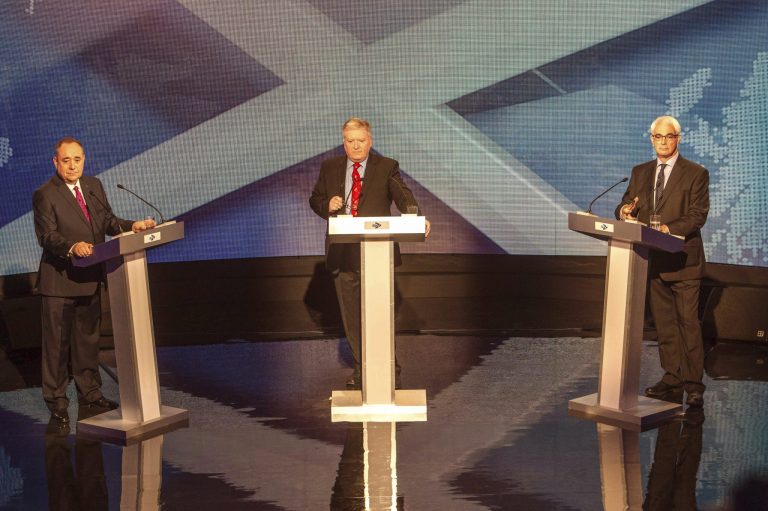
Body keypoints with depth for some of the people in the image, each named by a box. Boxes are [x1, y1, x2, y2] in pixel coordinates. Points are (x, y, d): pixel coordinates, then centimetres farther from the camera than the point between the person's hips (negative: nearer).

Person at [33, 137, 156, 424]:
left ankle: (89, 392, 30)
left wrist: (131, 226, -8)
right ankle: (56, 400, 11)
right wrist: (72, 247, -35)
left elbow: (107, 222, 10)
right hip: (60, 281, -6)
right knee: (57, 342, 2)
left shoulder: (94, 186, 10)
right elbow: (47, 236, -18)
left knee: (88, 337, 17)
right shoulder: (45, 195, -11)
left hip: (90, 278, 6)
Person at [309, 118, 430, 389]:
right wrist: (328, 205, -7)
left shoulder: (387, 167, 2)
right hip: (342, 252, 3)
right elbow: (315, 199, 16)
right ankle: (360, 365, 19)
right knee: (351, 313, 8)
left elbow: (403, 196, -9)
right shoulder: (329, 168, 10)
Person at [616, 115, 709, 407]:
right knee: (664, 323, 10)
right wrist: (625, 211, -13)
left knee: (688, 322, -6)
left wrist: (669, 228, -25)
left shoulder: (696, 174, -2)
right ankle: (672, 378, 17)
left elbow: (698, 214, -10)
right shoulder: (640, 173, 14)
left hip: (683, 260, -5)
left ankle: (694, 383, -3)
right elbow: (626, 206, 12)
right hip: (654, 260, 5)